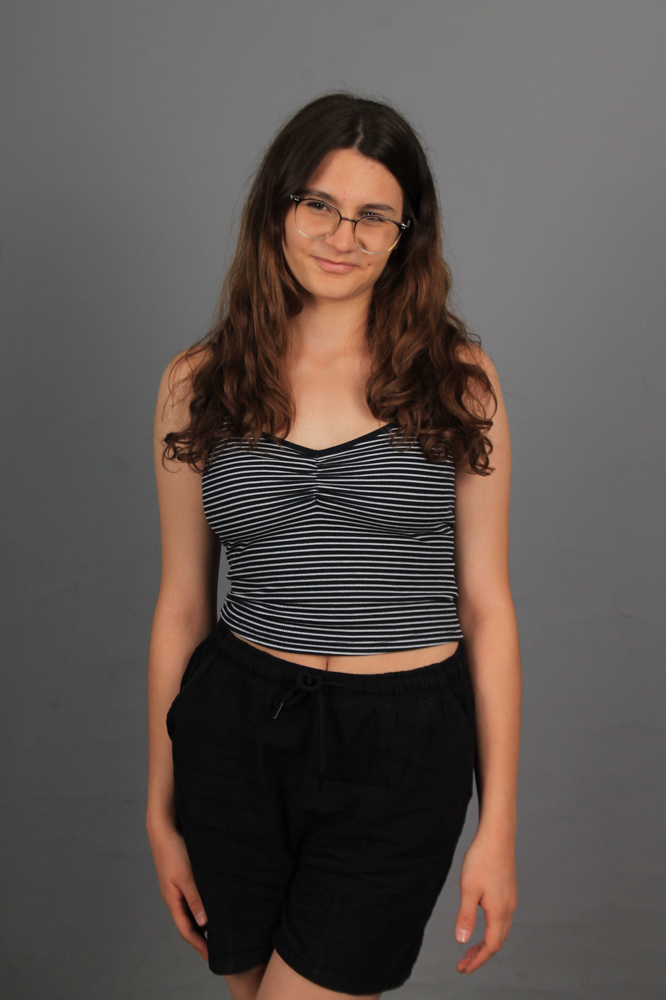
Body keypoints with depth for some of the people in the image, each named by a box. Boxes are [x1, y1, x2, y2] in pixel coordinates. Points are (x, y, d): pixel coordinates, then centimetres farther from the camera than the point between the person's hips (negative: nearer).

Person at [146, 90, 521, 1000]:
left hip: (405, 751, -1)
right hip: (237, 732, 2)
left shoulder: (457, 379, -3)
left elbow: (487, 606, -2)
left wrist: (499, 825, -3)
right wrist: (162, 811, 8)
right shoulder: (199, 382, 0)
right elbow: (182, 604, 4)